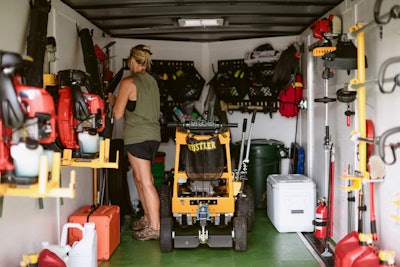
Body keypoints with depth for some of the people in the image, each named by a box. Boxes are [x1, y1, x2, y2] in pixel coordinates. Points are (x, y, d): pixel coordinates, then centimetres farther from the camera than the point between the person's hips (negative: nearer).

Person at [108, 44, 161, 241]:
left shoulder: (128, 82, -10)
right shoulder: (152, 81, 12)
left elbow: (117, 114, -9)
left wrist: (112, 100, 10)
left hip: (137, 137, -8)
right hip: (153, 135, 8)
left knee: (146, 182, -5)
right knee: (139, 177, 19)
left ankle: (154, 227, 0)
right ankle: (147, 217, 27)